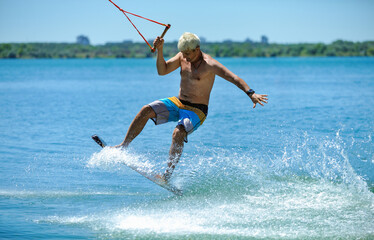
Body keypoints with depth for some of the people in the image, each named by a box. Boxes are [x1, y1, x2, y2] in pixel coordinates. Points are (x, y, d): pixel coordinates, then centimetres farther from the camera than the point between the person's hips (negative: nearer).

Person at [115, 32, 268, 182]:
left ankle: (167, 176, -29)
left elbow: (234, 78, -25)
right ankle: (123, 146, -2)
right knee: (146, 111, -11)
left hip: (196, 111, -6)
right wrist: (159, 50, -13)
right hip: (177, 103, 6)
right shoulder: (183, 56, 3)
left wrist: (251, 93, -38)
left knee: (178, 133, -32)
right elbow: (162, 71, 2)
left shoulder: (210, 64, -18)